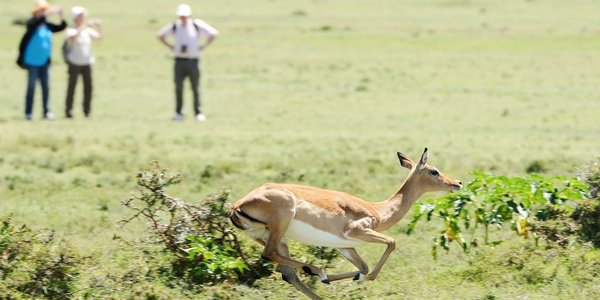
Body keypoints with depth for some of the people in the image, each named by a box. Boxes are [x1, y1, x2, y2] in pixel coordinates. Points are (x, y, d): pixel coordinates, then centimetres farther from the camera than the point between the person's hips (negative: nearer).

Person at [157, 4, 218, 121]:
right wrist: (170, 47, 7)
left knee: (195, 88, 0)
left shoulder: (197, 25, -2)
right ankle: (178, 113, 3)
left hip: (193, 61, -2)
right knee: (178, 87, -3)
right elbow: (160, 35, 18)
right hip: (179, 60, 2)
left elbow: (214, 33, 2)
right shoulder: (174, 26, 4)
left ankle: (199, 113, 6)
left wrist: (203, 47, -2)